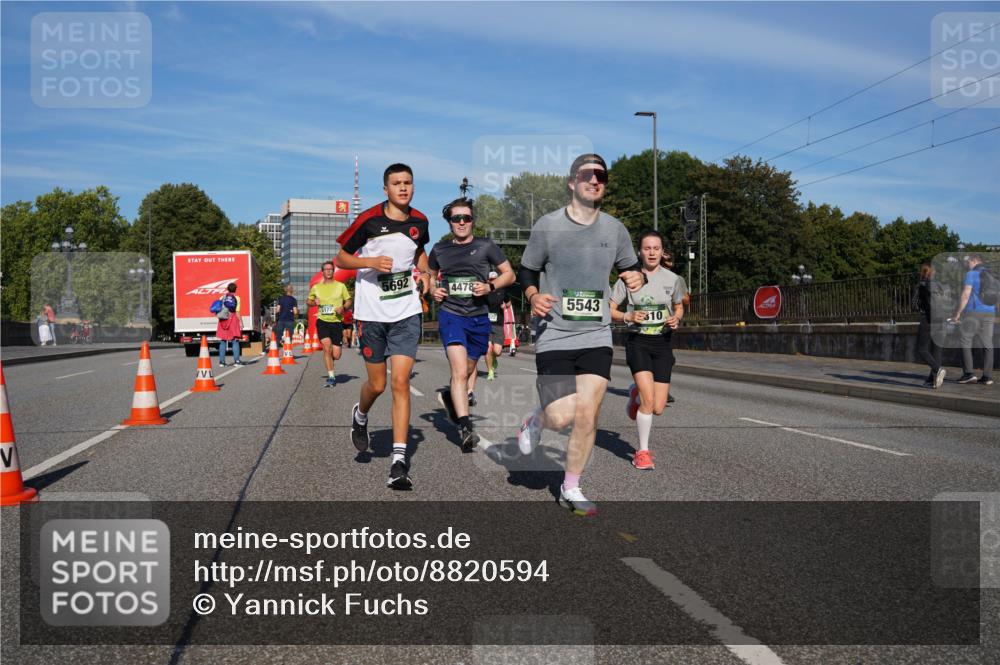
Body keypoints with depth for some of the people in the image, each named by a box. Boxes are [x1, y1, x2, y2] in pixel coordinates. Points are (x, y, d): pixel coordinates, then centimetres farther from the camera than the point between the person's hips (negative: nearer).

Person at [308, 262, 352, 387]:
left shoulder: (340, 286, 5)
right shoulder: (316, 287, 9)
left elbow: (348, 301, 11)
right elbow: (308, 301, 20)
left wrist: (343, 307, -10)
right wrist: (314, 302, -3)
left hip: (337, 322, 0)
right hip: (322, 321, 0)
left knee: (336, 356, -2)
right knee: (327, 347, -20)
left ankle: (328, 359, 36)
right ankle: (331, 377, -11)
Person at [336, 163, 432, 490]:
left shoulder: (419, 221, 4)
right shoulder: (368, 220, -8)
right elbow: (341, 257, 0)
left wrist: (424, 272, 6)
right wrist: (371, 261, -17)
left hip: (407, 312, 2)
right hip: (371, 312, -2)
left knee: (401, 382, -7)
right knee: (377, 384, 6)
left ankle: (399, 460, -4)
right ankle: (360, 415, 43)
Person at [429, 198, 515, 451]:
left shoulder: (485, 246, 2)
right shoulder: (440, 249, 6)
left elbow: (509, 274, 7)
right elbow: (430, 275, 23)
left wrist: (490, 286, -11)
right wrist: (433, 291, 2)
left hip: (479, 318, 2)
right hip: (451, 314, -2)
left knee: (467, 372, 18)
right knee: (460, 372, -20)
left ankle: (449, 396, 50)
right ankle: (466, 428, -23)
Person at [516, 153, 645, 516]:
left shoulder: (615, 229, 6)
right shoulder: (547, 226, -3)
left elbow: (631, 267, 20)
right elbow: (527, 272, 7)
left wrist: (637, 277, -4)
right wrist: (533, 296, -14)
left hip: (596, 336, 3)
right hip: (554, 336, -3)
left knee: (587, 416, -2)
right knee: (561, 416, -12)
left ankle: (571, 488, 18)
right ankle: (536, 420, 27)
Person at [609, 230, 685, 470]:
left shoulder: (672, 279, 3)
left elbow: (679, 307, 19)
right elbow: (610, 311, 1)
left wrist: (676, 319, -3)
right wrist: (628, 316, -17)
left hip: (662, 343, 3)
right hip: (637, 341, -3)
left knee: (658, 408, -1)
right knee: (648, 399, -19)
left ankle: (636, 394, 36)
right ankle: (643, 452, 2)